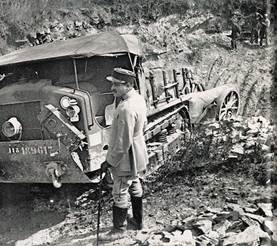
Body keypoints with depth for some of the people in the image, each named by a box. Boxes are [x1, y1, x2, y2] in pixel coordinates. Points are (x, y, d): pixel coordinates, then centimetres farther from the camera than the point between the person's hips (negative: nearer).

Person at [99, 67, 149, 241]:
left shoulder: (126, 109, -31)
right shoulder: (138, 98, 0)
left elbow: (123, 144, -28)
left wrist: (109, 162, -17)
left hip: (125, 159, -10)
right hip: (137, 156, 10)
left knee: (120, 195, 6)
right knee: (135, 187, 23)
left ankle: (119, 229, 23)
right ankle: (138, 221, 40)